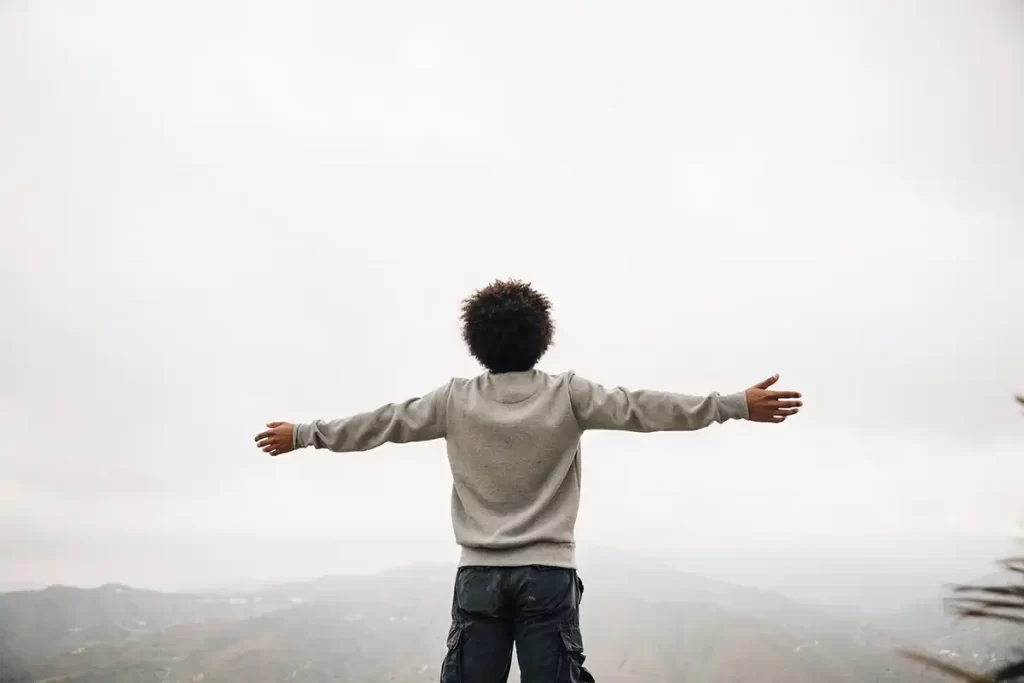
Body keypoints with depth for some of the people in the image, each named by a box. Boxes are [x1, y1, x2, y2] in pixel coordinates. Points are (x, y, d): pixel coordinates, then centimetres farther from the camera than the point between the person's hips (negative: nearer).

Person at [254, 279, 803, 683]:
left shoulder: (456, 401, 1)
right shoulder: (566, 395, -3)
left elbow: (381, 423, 9)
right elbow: (642, 408, -5)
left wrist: (302, 434, 22)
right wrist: (739, 405, -1)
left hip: (479, 575, 1)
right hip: (548, 573, -1)